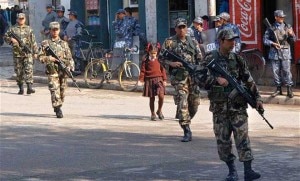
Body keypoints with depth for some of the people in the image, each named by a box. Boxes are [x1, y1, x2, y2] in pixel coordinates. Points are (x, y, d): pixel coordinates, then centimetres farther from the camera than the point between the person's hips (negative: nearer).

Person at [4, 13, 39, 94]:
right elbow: (5, 37, 11)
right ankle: (21, 88, 16)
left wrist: (35, 52, 7)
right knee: (19, 72, 6)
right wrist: (11, 39, -10)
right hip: (17, 53, 1)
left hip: (28, 54, -1)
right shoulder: (12, 29, 6)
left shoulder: (29, 29, 8)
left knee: (29, 70, -13)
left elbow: (33, 41, 10)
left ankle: (29, 87, -18)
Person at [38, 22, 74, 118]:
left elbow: (69, 57, 11)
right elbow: (40, 57, 1)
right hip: (52, 72, -3)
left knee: (62, 92, 9)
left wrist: (70, 66, -3)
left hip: (63, 71, 3)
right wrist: (49, 58, -15)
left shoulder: (64, 43, 11)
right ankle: (58, 110, -14)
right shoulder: (45, 43, 3)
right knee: (55, 90, -13)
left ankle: (58, 107, 26)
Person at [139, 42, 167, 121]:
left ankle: (159, 111, 7)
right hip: (149, 80, 0)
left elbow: (162, 69, 8)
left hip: (158, 79, 0)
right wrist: (141, 79, -4)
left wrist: (164, 79, 6)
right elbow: (143, 70, 2)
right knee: (151, 98, 6)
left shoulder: (159, 59, 5)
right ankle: (153, 114, 18)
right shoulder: (145, 60, 1)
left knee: (161, 95, -16)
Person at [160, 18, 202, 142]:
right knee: (182, 103, -12)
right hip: (179, 77, -4)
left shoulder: (193, 42, 13)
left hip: (193, 76, 4)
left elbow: (200, 59, 14)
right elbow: (161, 58, 1)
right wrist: (171, 63, -16)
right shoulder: (169, 42, 3)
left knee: (194, 104, 7)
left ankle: (185, 122, 33)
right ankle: (187, 131, -10)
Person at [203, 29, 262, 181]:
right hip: (219, 107, 0)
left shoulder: (237, 59, 6)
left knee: (242, 137, -7)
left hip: (238, 105, 1)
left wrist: (257, 97, 4)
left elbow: (248, 80, 9)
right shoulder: (210, 59, 0)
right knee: (222, 140, 3)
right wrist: (216, 80, -24)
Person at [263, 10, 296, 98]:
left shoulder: (288, 27, 7)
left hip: (285, 52, -1)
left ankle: (289, 89, -1)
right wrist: (273, 43, -12)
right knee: (276, 71, 4)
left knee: (286, 71, -5)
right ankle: (278, 89, 14)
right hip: (275, 52, 1)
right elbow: (265, 39, 4)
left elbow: (293, 40, 9)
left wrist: (291, 35, -13)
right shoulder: (271, 28, 5)